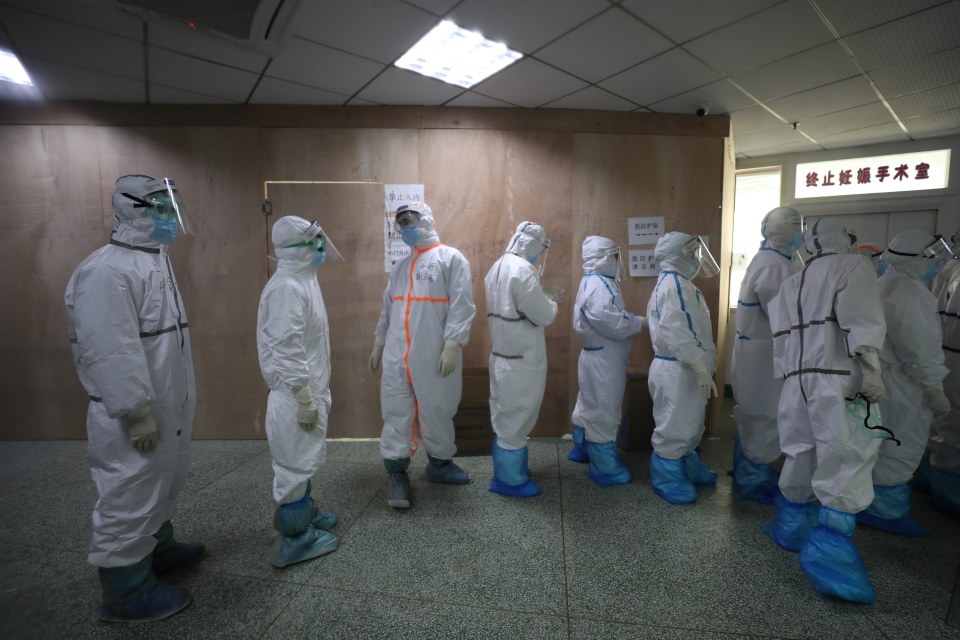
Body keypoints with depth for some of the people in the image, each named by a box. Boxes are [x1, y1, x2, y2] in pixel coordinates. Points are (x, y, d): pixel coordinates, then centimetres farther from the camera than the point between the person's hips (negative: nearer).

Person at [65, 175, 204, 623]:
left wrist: (179, 399, 18)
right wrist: (137, 411, -24)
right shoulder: (107, 271, -21)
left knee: (160, 485, 24)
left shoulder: (155, 261, 11)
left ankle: (158, 549, 44)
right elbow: (110, 351, -26)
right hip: (135, 414, -10)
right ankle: (125, 592, 21)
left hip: (168, 406, 10)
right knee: (129, 497, 5)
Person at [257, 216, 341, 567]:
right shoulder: (287, 288, -22)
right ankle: (295, 539, 16)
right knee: (295, 464, 2)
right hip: (296, 394, -10)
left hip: (311, 388, 10)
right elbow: (285, 350, -25)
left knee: (303, 459, 22)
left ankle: (304, 512, 39)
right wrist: (304, 399, -21)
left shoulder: (302, 280, 10)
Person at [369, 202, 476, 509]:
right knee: (396, 414, 4)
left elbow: (462, 306, -11)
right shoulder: (400, 267, 18)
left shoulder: (451, 258, -2)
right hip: (396, 356, 5)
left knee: (436, 412, 7)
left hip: (434, 356, -5)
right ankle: (397, 473, 15)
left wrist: (452, 346, -18)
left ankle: (440, 463, 28)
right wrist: (378, 344, 21)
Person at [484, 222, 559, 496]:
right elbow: (543, 316, -18)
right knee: (516, 417, 2)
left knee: (506, 416, 19)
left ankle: (506, 469, 32)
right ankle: (510, 479, 15)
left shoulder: (497, 267, 11)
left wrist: (541, 297, 11)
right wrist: (551, 300, 2)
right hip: (521, 358, -9)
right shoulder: (523, 270, -20)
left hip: (504, 353, 9)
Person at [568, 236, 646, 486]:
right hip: (603, 358, -11)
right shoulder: (597, 285, -20)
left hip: (602, 356, 11)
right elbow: (610, 322, -29)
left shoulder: (598, 282, 15)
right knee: (603, 411, -2)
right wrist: (639, 322, -17)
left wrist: (632, 319, 1)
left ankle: (582, 449, 38)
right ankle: (605, 468, 8)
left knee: (590, 406, 22)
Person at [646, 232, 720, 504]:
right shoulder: (674, 283, -17)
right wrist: (700, 366, -29)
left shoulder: (678, 282, 17)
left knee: (689, 423, 22)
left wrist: (700, 365, 20)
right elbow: (675, 331, -28)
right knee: (674, 426, 1)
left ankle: (689, 469, 39)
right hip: (677, 369, -11)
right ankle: (667, 480, 15)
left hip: (685, 368, 11)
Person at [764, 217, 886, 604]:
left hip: (798, 382, 7)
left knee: (801, 457, 18)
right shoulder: (853, 267, 2)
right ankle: (828, 558, -9)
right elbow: (861, 319, -15)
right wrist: (871, 368, -21)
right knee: (846, 466, -6)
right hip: (838, 382, -7)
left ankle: (791, 528, 31)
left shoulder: (791, 284, 21)